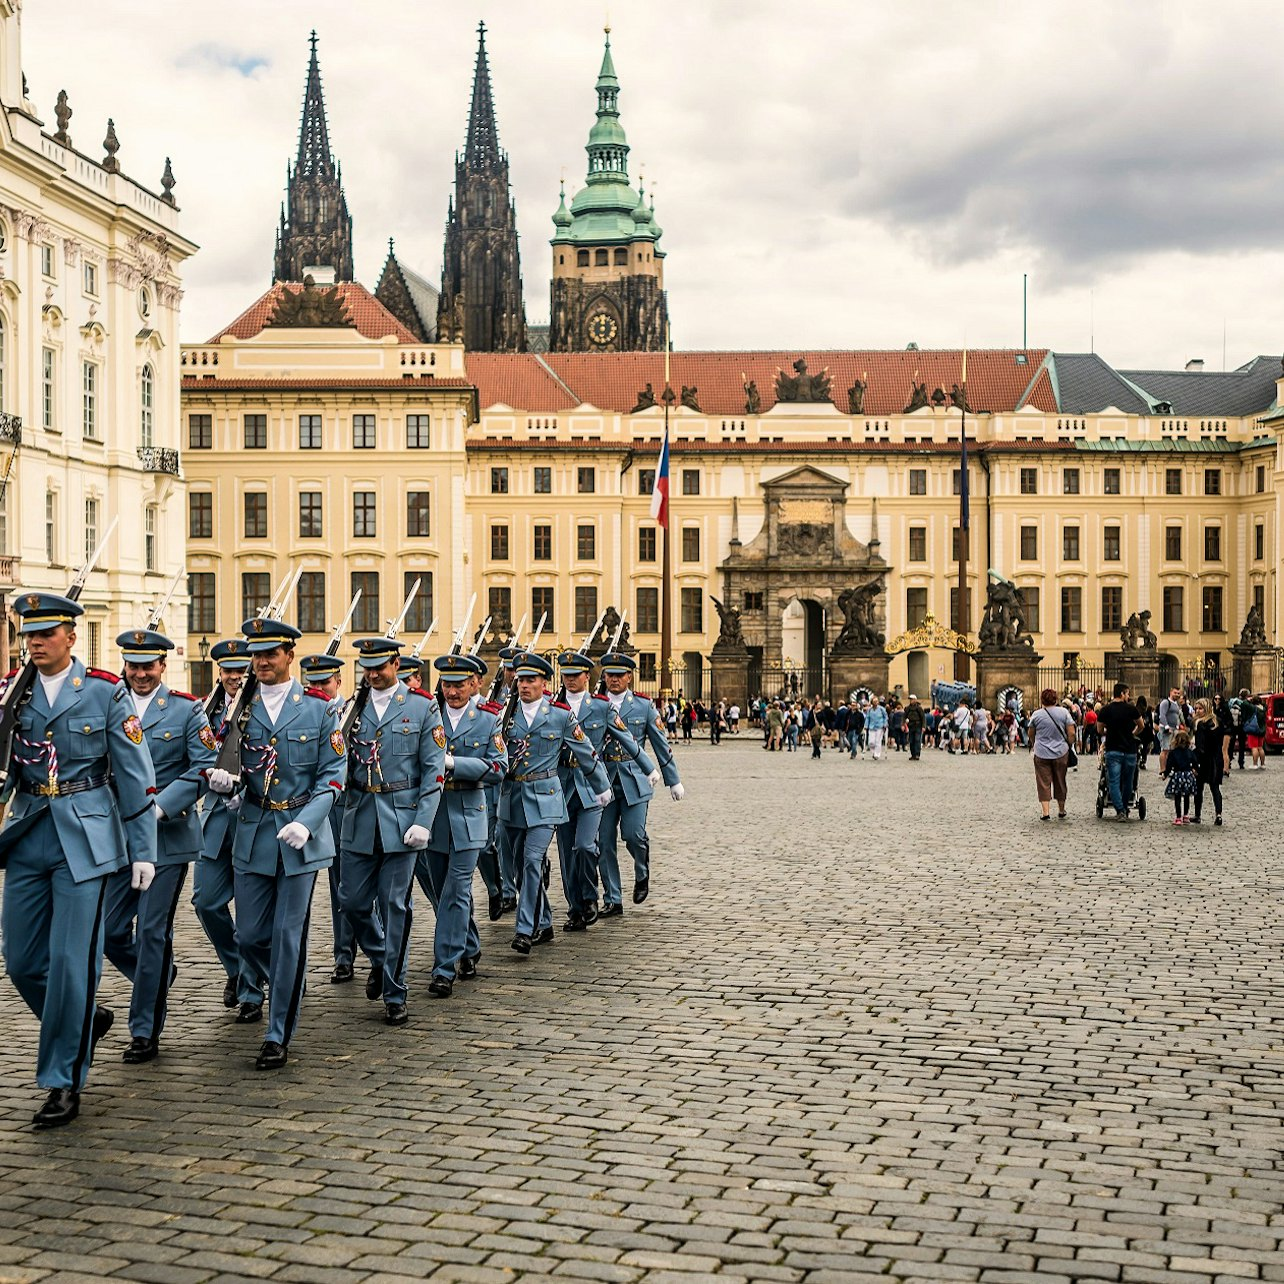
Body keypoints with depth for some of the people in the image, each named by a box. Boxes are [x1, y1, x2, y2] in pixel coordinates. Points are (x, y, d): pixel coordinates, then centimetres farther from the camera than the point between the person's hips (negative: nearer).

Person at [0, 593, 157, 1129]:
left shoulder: (105, 692, -4)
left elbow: (135, 774, -2)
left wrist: (143, 850, -3)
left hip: (85, 839, -4)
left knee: (71, 961, -5)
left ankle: (64, 1080, 7)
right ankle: (87, 1020, 34)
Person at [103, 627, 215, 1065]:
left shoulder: (186, 710, 0)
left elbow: (204, 768, -6)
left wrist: (159, 807, -17)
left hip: (168, 836, -3)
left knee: (152, 932, -3)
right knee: (111, 932, 4)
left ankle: (146, 1031, 6)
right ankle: (158, 981, 33)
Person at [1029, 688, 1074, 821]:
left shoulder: (1037, 714, -4)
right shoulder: (1063, 712, -3)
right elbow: (1071, 733, -4)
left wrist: (1034, 745, 27)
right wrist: (1069, 746, 11)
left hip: (1042, 754, -2)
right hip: (1061, 753, 2)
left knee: (1043, 782, 2)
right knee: (1060, 782, 14)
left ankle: (1045, 811, -7)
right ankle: (1061, 811, 25)